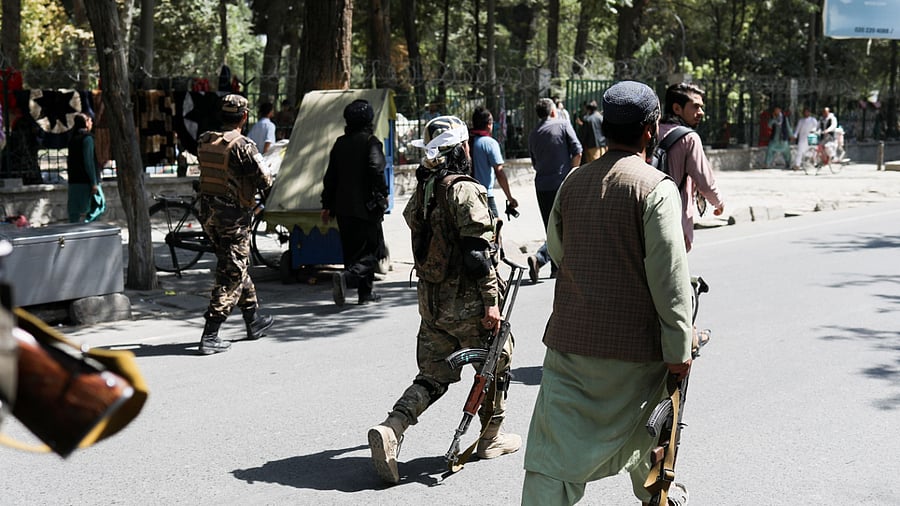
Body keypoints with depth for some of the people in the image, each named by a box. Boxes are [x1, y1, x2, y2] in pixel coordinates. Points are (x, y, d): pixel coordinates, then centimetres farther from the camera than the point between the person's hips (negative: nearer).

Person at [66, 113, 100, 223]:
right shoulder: (87, 138, -9)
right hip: (85, 181, -8)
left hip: (73, 181, 8)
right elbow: (89, 161, -16)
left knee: (74, 212, 9)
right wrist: (94, 183, -16)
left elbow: (69, 160, 19)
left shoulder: (72, 138, 16)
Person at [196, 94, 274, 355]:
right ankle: (210, 336, -4)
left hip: (208, 213, 8)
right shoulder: (243, 146, -17)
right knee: (231, 275, -1)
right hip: (234, 216, -8)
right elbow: (264, 182, -13)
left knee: (237, 266, 21)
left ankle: (254, 321, 34)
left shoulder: (204, 142, 4)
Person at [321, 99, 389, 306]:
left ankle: (365, 293, 18)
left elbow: (330, 175, 13)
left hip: (344, 206, 6)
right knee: (371, 250, -1)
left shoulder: (340, 143, 11)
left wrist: (327, 205, 18)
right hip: (366, 206, -6)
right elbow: (376, 169, -20)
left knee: (352, 250, 14)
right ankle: (346, 277, -24)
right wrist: (383, 194, -6)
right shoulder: (370, 141, -7)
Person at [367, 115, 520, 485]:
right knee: (495, 362, 15)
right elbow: (477, 251, -21)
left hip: (430, 298, 7)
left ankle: (390, 429, -6)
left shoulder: (422, 190, 7)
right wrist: (491, 301, -19)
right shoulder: (465, 191, -17)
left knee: (433, 374, 13)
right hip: (466, 301, -7)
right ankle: (491, 438, 27)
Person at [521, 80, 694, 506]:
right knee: (644, 426, 23)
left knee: (556, 451, 1)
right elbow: (669, 274, -15)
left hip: (568, 337, 3)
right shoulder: (656, 187, -12)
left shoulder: (573, 182, 4)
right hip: (633, 341, -3)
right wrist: (678, 348, -10)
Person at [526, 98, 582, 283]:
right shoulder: (563, 126, -1)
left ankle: (556, 268, 14)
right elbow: (577, 151, -9)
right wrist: (571, 173, 2)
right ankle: (539, 257, -17)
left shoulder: (533, 135, 12)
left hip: (542, 186, 5)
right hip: (562, 184, -5)